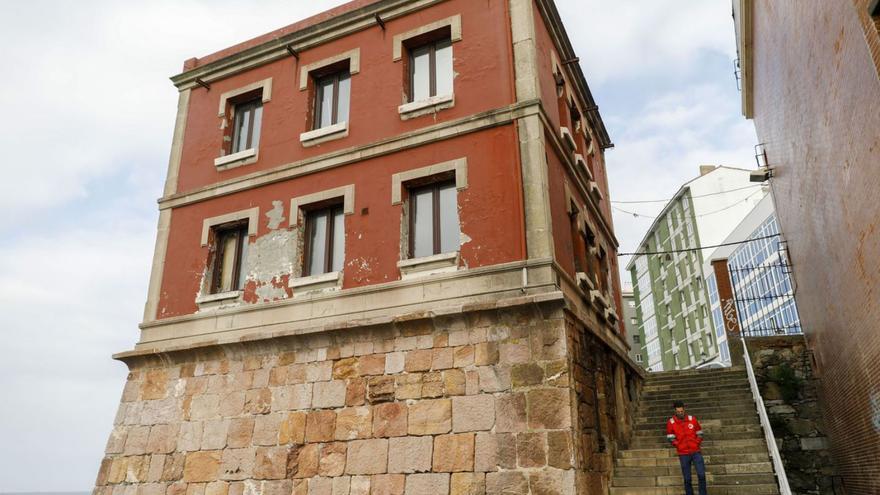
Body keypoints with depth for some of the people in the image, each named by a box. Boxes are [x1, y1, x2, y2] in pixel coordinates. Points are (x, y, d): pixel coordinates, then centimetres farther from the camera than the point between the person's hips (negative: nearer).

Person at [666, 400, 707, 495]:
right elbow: (670, 438, 0)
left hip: (696, 452, 1)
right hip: (683, 454, -1)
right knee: (687, 479, 5)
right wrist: (679, 446, -5)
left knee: (701, 474, -6)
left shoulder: (692, 419, 1)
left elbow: (700, 433, 10)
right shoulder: (671, 422, -5)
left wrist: (697, 443, 0)